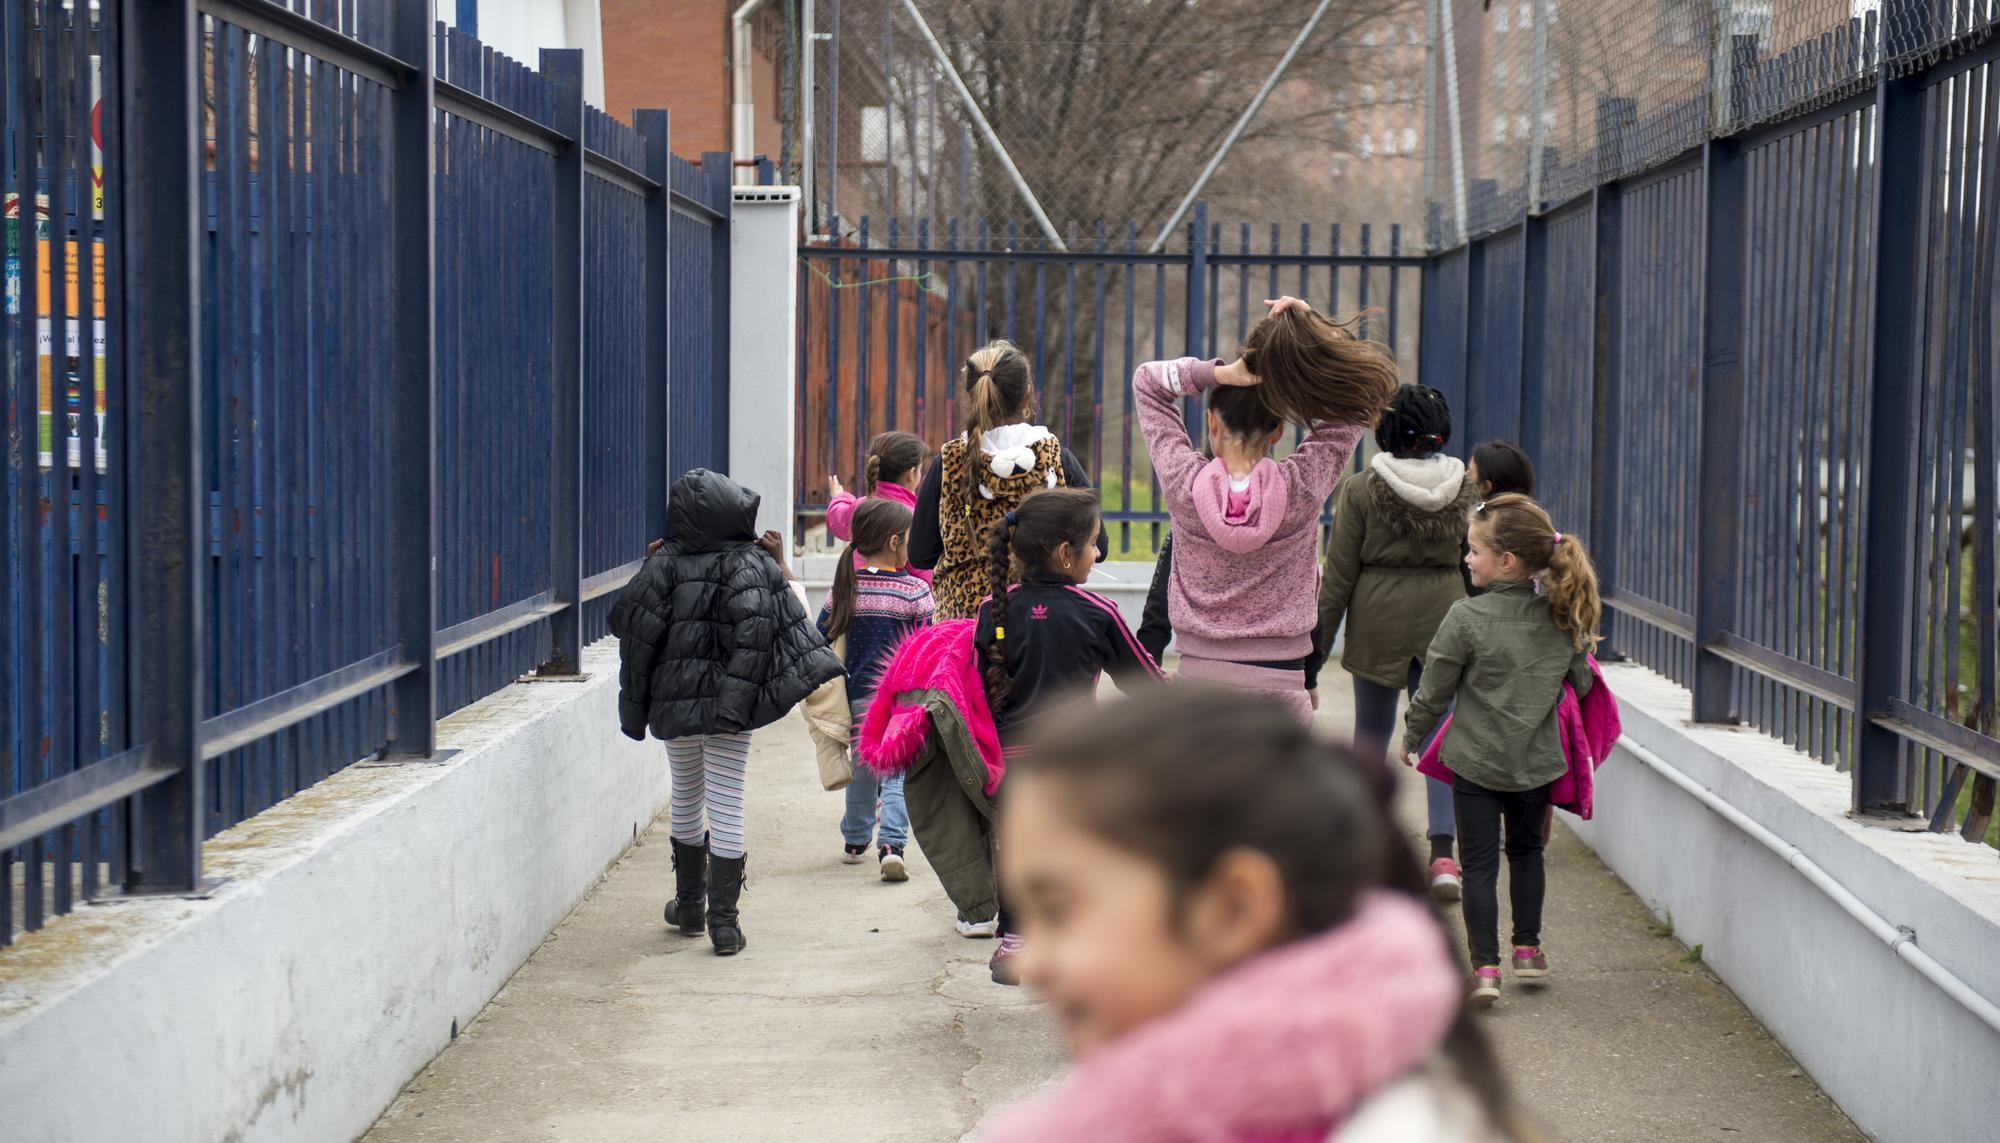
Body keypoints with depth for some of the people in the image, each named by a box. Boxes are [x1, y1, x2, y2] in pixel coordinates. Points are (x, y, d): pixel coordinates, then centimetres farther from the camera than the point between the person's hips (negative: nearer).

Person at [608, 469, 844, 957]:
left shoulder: (665, 563, -3)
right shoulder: (755, 564, -8)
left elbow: (629, 621, 0)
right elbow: (796, 612, -7)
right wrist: (781, 565, -2)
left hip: (673, 698, 2)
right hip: (729, 699, -2)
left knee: (686, 797, 20)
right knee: (726, 806, -1)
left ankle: (689, 904, 32)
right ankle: (723, 922, -5)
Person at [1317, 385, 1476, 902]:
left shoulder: (1361, 490, -7)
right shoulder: (1465, 489, 1)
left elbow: (1339, 574, -5)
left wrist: (1318, 637, 2)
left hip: (1378, 624, -1)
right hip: (1444, 621, 1)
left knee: (1372, 733, 14)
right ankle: (1443, 849, -13)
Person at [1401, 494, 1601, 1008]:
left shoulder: (1466, 618, -17)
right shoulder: (1564, 614, -5)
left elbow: (1434, 691, -9)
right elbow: (1581, 684, 6)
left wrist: (1412, 738, 8)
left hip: (1475, 760, -4)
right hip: (1538, 759, 4)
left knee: (1479, 862, 3)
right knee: (1526, 849, 24)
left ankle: (1484, 966, -4)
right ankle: (1528, 949, 31)